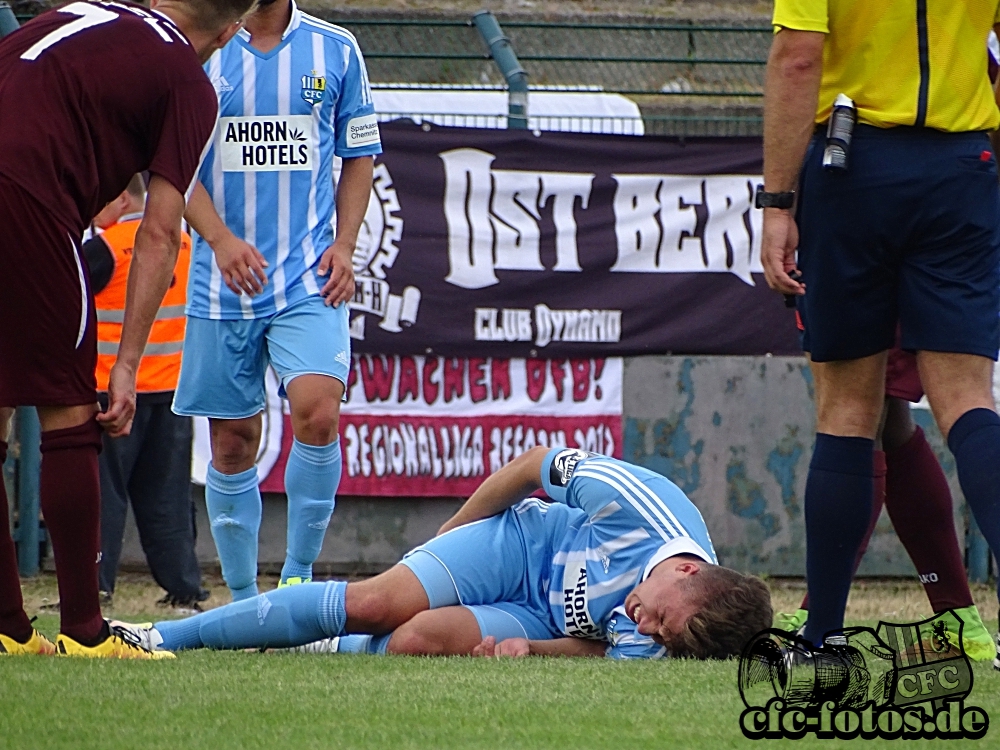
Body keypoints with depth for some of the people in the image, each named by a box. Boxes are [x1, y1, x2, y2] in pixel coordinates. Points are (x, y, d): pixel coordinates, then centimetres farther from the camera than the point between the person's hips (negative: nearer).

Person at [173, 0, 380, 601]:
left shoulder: (336, 50, 7)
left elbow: (359, 158, 15)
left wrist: (344, 245, 0)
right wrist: (221, 239, -17)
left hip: (310, 280, 0)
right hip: (223, 283, 0)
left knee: (318, 411, -21)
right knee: (233, 443, 4)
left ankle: (298, 576, -6)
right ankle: (243, 600, 16)